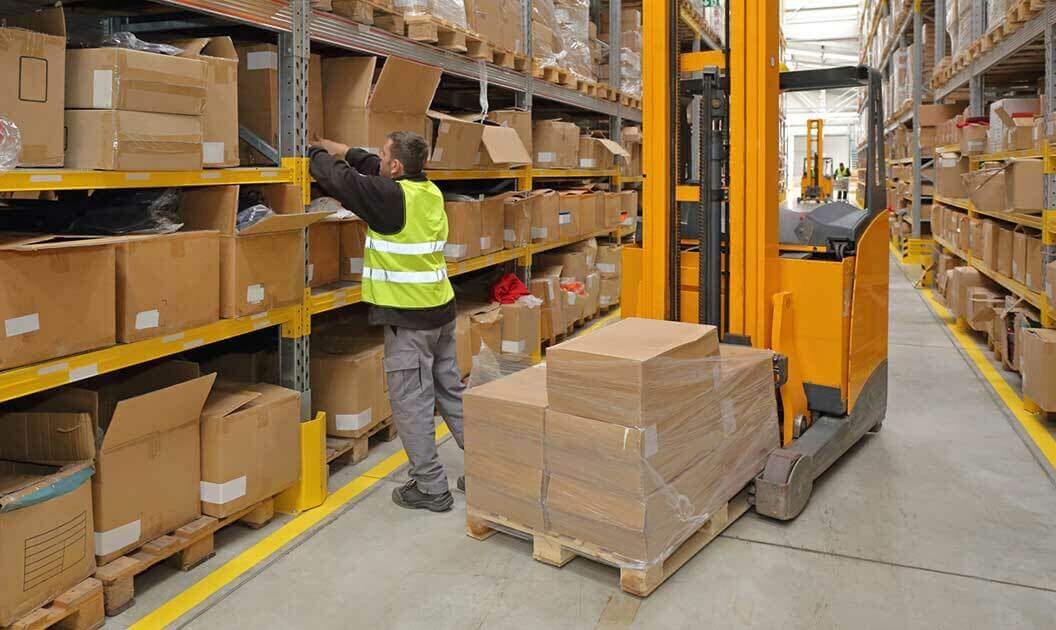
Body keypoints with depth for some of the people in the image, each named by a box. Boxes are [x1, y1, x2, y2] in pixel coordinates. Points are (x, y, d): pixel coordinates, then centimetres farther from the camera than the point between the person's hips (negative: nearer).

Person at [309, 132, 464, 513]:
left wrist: (317, 153, 9)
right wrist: (342, 150, 29)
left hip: (409, 318, -8)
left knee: (411, 403, 2)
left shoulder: (392, 198, -17)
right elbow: (376, 172, 25)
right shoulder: (431, 191, 8)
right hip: (442, 310, 9)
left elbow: (337, 178, -11)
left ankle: (430, 488, 10)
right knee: (451, 391, 17)